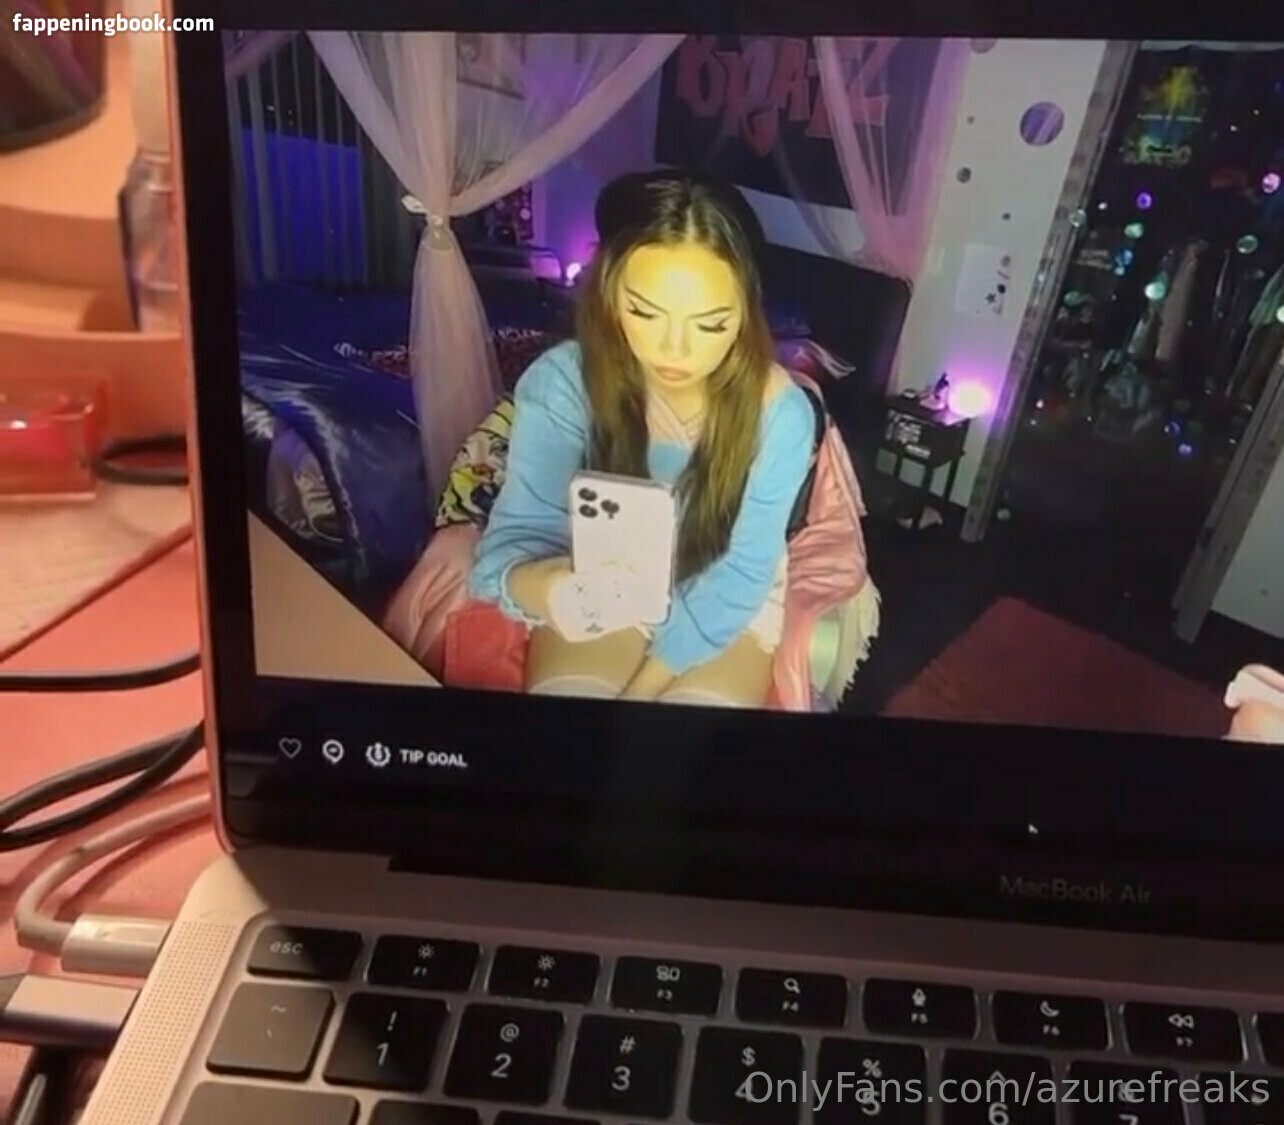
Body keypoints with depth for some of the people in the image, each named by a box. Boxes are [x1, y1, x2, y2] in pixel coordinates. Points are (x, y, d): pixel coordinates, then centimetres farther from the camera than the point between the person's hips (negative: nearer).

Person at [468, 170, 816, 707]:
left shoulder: (779, 414, -24)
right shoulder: (559, 384, -23)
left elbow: (739, 574, -17)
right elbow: (521, 530, -26)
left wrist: (641, 687, -21)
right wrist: (530, 584, -50)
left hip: (720, 599, 1)